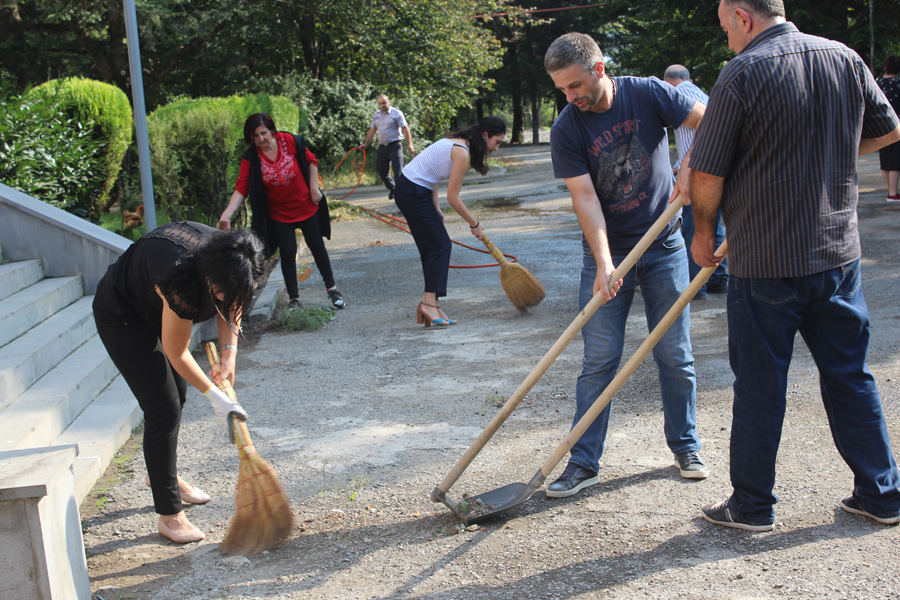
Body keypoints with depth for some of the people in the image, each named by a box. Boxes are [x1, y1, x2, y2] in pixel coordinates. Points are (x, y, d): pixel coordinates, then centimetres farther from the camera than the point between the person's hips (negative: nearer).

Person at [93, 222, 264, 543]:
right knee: (163, 408, -10)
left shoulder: (229, 265, -24)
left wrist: (229, 353, -13)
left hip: (158, 310, 7)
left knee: (176, 397, 17)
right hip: (122, 318, -7)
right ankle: (169, 516, -1)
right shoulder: (182, 279, -43)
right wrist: (215, 396, -20)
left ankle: (164, 474, 42)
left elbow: (231, 306, -1)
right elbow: (177, 354, -28)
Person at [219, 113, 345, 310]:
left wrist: (314, 188, -7)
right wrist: (226, 215, -35)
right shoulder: (251, 158, -17)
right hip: (279, 214, 0)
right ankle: (293, 298, 17)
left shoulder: (290, 141, -16)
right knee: (288, 252, 3)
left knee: (317, 246, 10)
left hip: (306, 206, 0)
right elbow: (241, 189, -22)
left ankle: (332, 289, 25)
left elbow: (311, 161, -2)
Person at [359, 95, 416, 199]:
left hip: (394, 146, -6)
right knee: (381, 170, 7)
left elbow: (405, 129, -8)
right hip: (382, 147, 6)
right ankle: (392, 188, 27)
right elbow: (372, 130, 21)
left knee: (398, 170, -11)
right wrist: (365, 144, 16)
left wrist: (409, 144, -17)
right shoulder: (377, 114, 14)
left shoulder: (396, 113, -4)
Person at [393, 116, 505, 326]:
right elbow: (453, 197, -16)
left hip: (410, 189, 10)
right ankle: (429, 301, -11)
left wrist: (436, 207, 11)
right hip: (413, 193, -10)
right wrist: (474, 224, -5)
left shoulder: (457, 142, 10)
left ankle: (430, 303, 9)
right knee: (440, 245, -8)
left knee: (432, 246, 9)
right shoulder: (462, 153, -19)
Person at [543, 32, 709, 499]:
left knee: (675, 355, 7)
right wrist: (603, 263, -25)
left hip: (664, 246, 1)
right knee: (599, 362, -2)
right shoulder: (567, 130, -9)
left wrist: (690, 167, -19)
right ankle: (584, 463, 6)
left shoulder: (648, 94, -7)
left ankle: (685, 446, 25)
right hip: (608, 253, -1)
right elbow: (584, 197, -16)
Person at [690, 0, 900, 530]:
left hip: (764, 261, -5)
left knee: (760, 386, 6)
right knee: (851, 375, 16)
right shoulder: (846, 59, 4)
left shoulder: (743, 73, -13)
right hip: (838, 251, 5)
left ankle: (752, 505, 18)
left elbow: (708, 173, -12)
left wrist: (704, 232, 4)